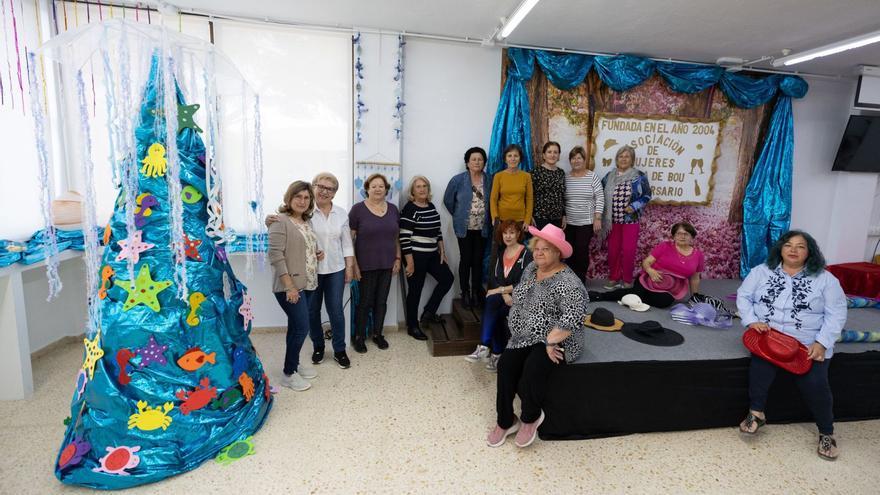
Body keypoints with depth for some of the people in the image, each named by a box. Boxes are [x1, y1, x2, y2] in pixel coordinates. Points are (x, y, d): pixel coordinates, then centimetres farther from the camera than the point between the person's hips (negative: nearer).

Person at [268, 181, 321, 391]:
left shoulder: (306, 222, 13)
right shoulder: (280, 222, -12)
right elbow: (276, 255, -18)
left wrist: (317, 254, 4)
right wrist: (289, 285, -21)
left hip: (306, 284, 8)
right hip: (290, 286, -8)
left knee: (296, 326, 16)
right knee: (302, 327, -7)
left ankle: (294, 364, 30)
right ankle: (288, 374, 9)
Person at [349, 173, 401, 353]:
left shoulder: (393, 209, 6)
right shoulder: (358, 209, -8)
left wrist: (398, 259, 6)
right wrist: (354, 264, -11)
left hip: (387, 264, 4)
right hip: (366, 265, -4)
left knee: (382, 300, 12)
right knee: (365, 302, 5)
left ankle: (377, 334, 29)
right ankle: (359, 337, 22)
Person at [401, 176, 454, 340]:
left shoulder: (431, 207, 10)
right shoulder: (410, 209, -14)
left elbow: (437, 231, 17)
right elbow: (404, 237, -19)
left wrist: (442, 252, 13)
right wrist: (410, 261, -19)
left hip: (432, 254, 8)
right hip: (416, 256, -8)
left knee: (448, 278, 7)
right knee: (415, 291, 2)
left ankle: (428, 312, 21)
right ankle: (412, 327, 18)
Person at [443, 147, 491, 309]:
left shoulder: (489, 180, 0)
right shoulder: (458, 180, -6)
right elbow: (448, 200, 4)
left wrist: (489, 218, 7)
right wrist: (458, 216, 9)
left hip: (482, 228, 2)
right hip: (465, 228, -2)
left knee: (478, 260, 7)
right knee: (466, 260, 2)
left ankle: (477, 292, 21)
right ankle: (465, 293, 14)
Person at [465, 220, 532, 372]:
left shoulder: (526, 254, -6)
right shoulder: (501, 254, 12)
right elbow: (493, 278, 3)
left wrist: (500, 290, -15)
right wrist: (504, 294, -15)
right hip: (502, 296, 5)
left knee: (492, 301, -30)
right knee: (494, 311, -28)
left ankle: (484, 347, -27)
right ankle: (496, 353, -22)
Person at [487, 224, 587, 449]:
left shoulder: (567, 282, -19)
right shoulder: (530, 269, 7)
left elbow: (572, 318, -27)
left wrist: (550, 342, -26)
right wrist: (517, 325, 11)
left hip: (555, 341, -6)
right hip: (525, 338, 6)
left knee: (532, 369, -28)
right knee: (505, 364, -16)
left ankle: (530, 417, 1)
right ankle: (505, 421, 2)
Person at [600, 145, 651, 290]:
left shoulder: (639, 176, -2)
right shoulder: (609, 176, 5)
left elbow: (647, 195, 2)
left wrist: (634, 206, -13)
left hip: (631, 220, -2)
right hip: (613, 220, 3)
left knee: (628, 251, 0)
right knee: (613, 250, 7)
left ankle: (627, 281, 15)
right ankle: (613, 278, 21)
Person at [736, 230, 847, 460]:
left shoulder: (824, 278, 5)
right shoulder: (762, 271, 6)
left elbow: (836, 313, 1)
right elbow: (743, 296, 6)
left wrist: (822, 343, -12)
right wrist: (752, 321, -11)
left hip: (809, 343, 0)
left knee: (814, 382, -21)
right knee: (762, 358, -32)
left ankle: (826, 432, 6)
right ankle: (756, 412, -18)